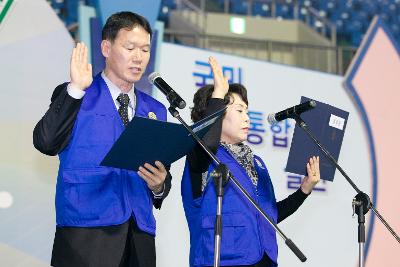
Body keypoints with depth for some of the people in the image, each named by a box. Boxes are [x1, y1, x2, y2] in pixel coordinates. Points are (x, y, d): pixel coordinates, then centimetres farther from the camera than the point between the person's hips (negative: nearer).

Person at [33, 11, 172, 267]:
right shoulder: (73, 97, 4)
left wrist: (160, 185, -5)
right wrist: (75, 90, -14)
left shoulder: (155, 110, 16)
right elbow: (46, 143, -12)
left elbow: (162, 174, 17)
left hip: (140, 234, 4)